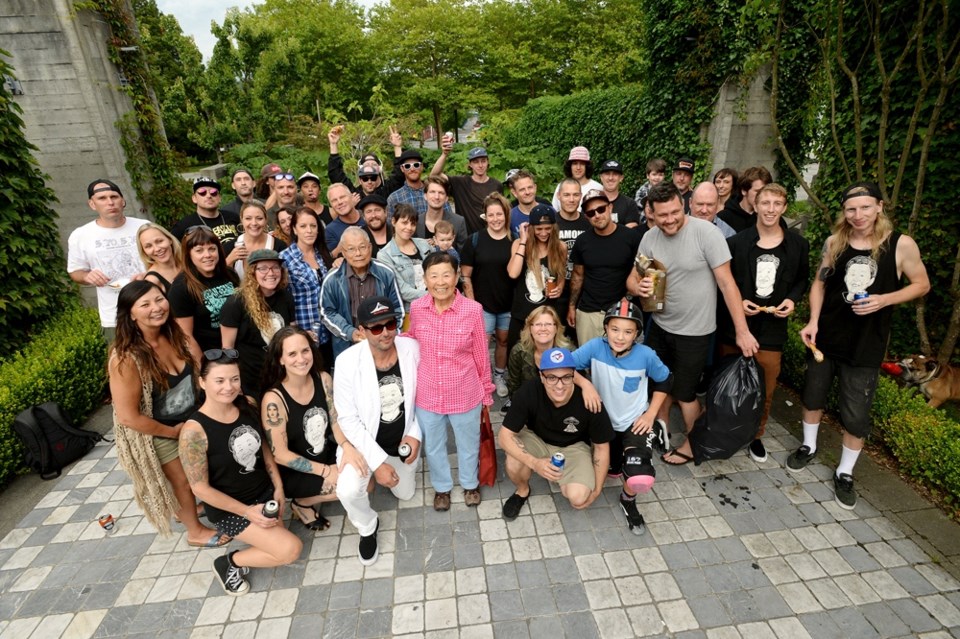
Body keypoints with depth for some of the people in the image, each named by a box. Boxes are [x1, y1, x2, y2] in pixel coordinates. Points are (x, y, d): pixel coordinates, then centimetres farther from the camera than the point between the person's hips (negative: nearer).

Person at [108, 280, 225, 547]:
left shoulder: (177, 335, -13)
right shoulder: (126, 358, -31)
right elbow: (128, 417, -26)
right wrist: (173, 432, -16)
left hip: (191, 420, 5)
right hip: (156, 434, -5)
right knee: (183, 481, 15)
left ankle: (185, 509, 53)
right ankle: (195, 531, 42)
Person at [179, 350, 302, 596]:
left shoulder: (247, 405, -9)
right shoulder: (194, 430, -25)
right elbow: (200, 488, -18)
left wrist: (278, 488, -1)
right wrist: (247, 512, -16)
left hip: (265, 492, 6)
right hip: (229, 508, -5)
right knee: (291, 549, -13)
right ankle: (229, 563, 10)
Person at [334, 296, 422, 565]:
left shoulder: (412, 348, -18)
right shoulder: (347, 361, -26)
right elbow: (348, 419, -21)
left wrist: (415, 434, -12)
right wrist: (378, 462, -22)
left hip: (403, 441, 3)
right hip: (364, 443, -3)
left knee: (405, 495, 19)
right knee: (348, 491, -26)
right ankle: (368, 528, 9)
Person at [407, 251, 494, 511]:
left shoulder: (473, 310, -18)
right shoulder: (416, 309, -12)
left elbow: (481, 354, -6)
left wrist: (486, 389, 2)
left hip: (465, 393, -2)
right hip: (427, 394, 2)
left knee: (468, 443, 23)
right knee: (433, 446, 24)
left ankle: (470, 484, 53)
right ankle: (441, 486, 53)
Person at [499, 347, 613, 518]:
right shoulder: (528, 392, -31)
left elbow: (601, 447, -12)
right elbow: (505, 436, -24)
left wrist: (597, 489, -6)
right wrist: (534, 462, -40)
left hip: (573, 446, 0)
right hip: (536, 438, 0)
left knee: (578, 497, -24)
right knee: (514, 464, -31)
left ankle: (565, 482, 14)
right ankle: (522, 490, 6)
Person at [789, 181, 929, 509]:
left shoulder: (901, 245, -10)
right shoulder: (834, 242, -3)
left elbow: (922, 284, 1)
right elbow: (820, 282, 4)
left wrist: (885, 300, -18)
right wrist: (813, 321, -8)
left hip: (866, 344, -2)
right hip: (825, 336, 3)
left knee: (856, 415, 4)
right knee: (813, 395, 17)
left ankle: (845, 473, 25)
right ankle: (809, 446, 41)